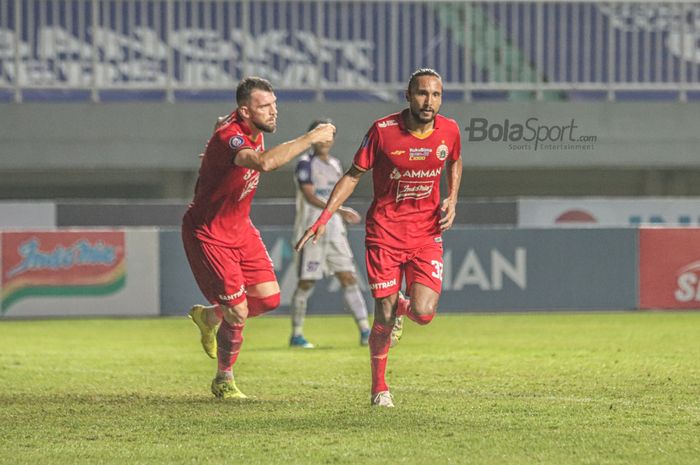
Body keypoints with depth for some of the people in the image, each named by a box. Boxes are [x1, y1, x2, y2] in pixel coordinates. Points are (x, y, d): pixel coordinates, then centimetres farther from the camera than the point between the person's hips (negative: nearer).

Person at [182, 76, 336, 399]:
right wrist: (311, 138, -47)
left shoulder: (253, 130, -2)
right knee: (238, 311, -6)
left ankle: (210, 316, 30)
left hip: (239, 227, 9)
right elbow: (265, 162, -52)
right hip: (208, 234, -9)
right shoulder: (229, 137, -31)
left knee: (269, 297, 2)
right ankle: (224, 381, 17)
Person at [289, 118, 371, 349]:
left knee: (349, 279, -2)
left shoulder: (335, 164, 14)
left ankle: (365, 332, -7)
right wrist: (340, 210, -30)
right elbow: (310, 197, -21)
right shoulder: (305, 163, -8)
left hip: (334, 232, 6)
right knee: (306, 283, -1)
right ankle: (296, 335, 10)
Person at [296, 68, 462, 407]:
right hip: (384, 230, -2)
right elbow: (354, 175, -2)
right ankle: (379, 388, 16)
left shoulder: (449, 131, -4)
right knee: (384, 315, -5)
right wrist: (323, 219, -8)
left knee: (423, 313, -14)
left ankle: (402, 305, 26)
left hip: (427, 234, 2)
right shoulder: (383, 130, -12)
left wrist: (452, 200, 4)